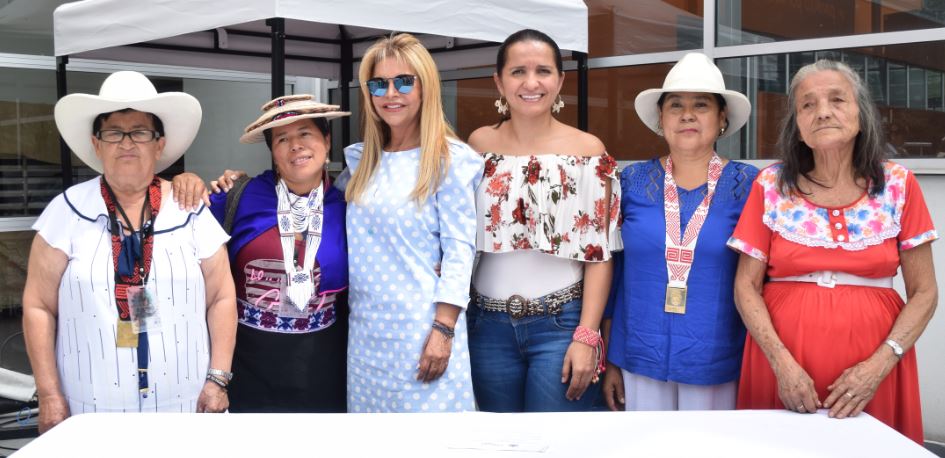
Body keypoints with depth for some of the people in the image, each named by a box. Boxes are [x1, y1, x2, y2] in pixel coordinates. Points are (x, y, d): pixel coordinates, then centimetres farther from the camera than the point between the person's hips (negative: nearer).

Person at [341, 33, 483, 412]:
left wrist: (443, 330, -16)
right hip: (365, 327, 6)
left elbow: (459, 249, -10)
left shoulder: (450, 159, -5)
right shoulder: (361, 159, 12)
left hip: (422, 325, -6)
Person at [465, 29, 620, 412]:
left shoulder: (588, 150, -3)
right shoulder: (479, 144, 4)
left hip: (562, 324, -2)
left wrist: (586, 336, -11)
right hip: (489, 324, 3)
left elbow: (599, 253, -4)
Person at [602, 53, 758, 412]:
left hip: (718, 369, -1)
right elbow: (613, 271, 5)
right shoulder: (633, 182, 1)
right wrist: (609, 360, 5)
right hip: (639, 365, 1)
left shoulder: (745, 186, -2)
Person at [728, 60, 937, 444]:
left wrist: (879, 365, -11)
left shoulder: (898, 186, 0)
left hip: (871, 371, 0)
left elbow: (924, 292, 1)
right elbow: (746, 286, 0)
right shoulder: (771, 186, -1)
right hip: (783, 361, 0)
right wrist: (781, 362, -12)